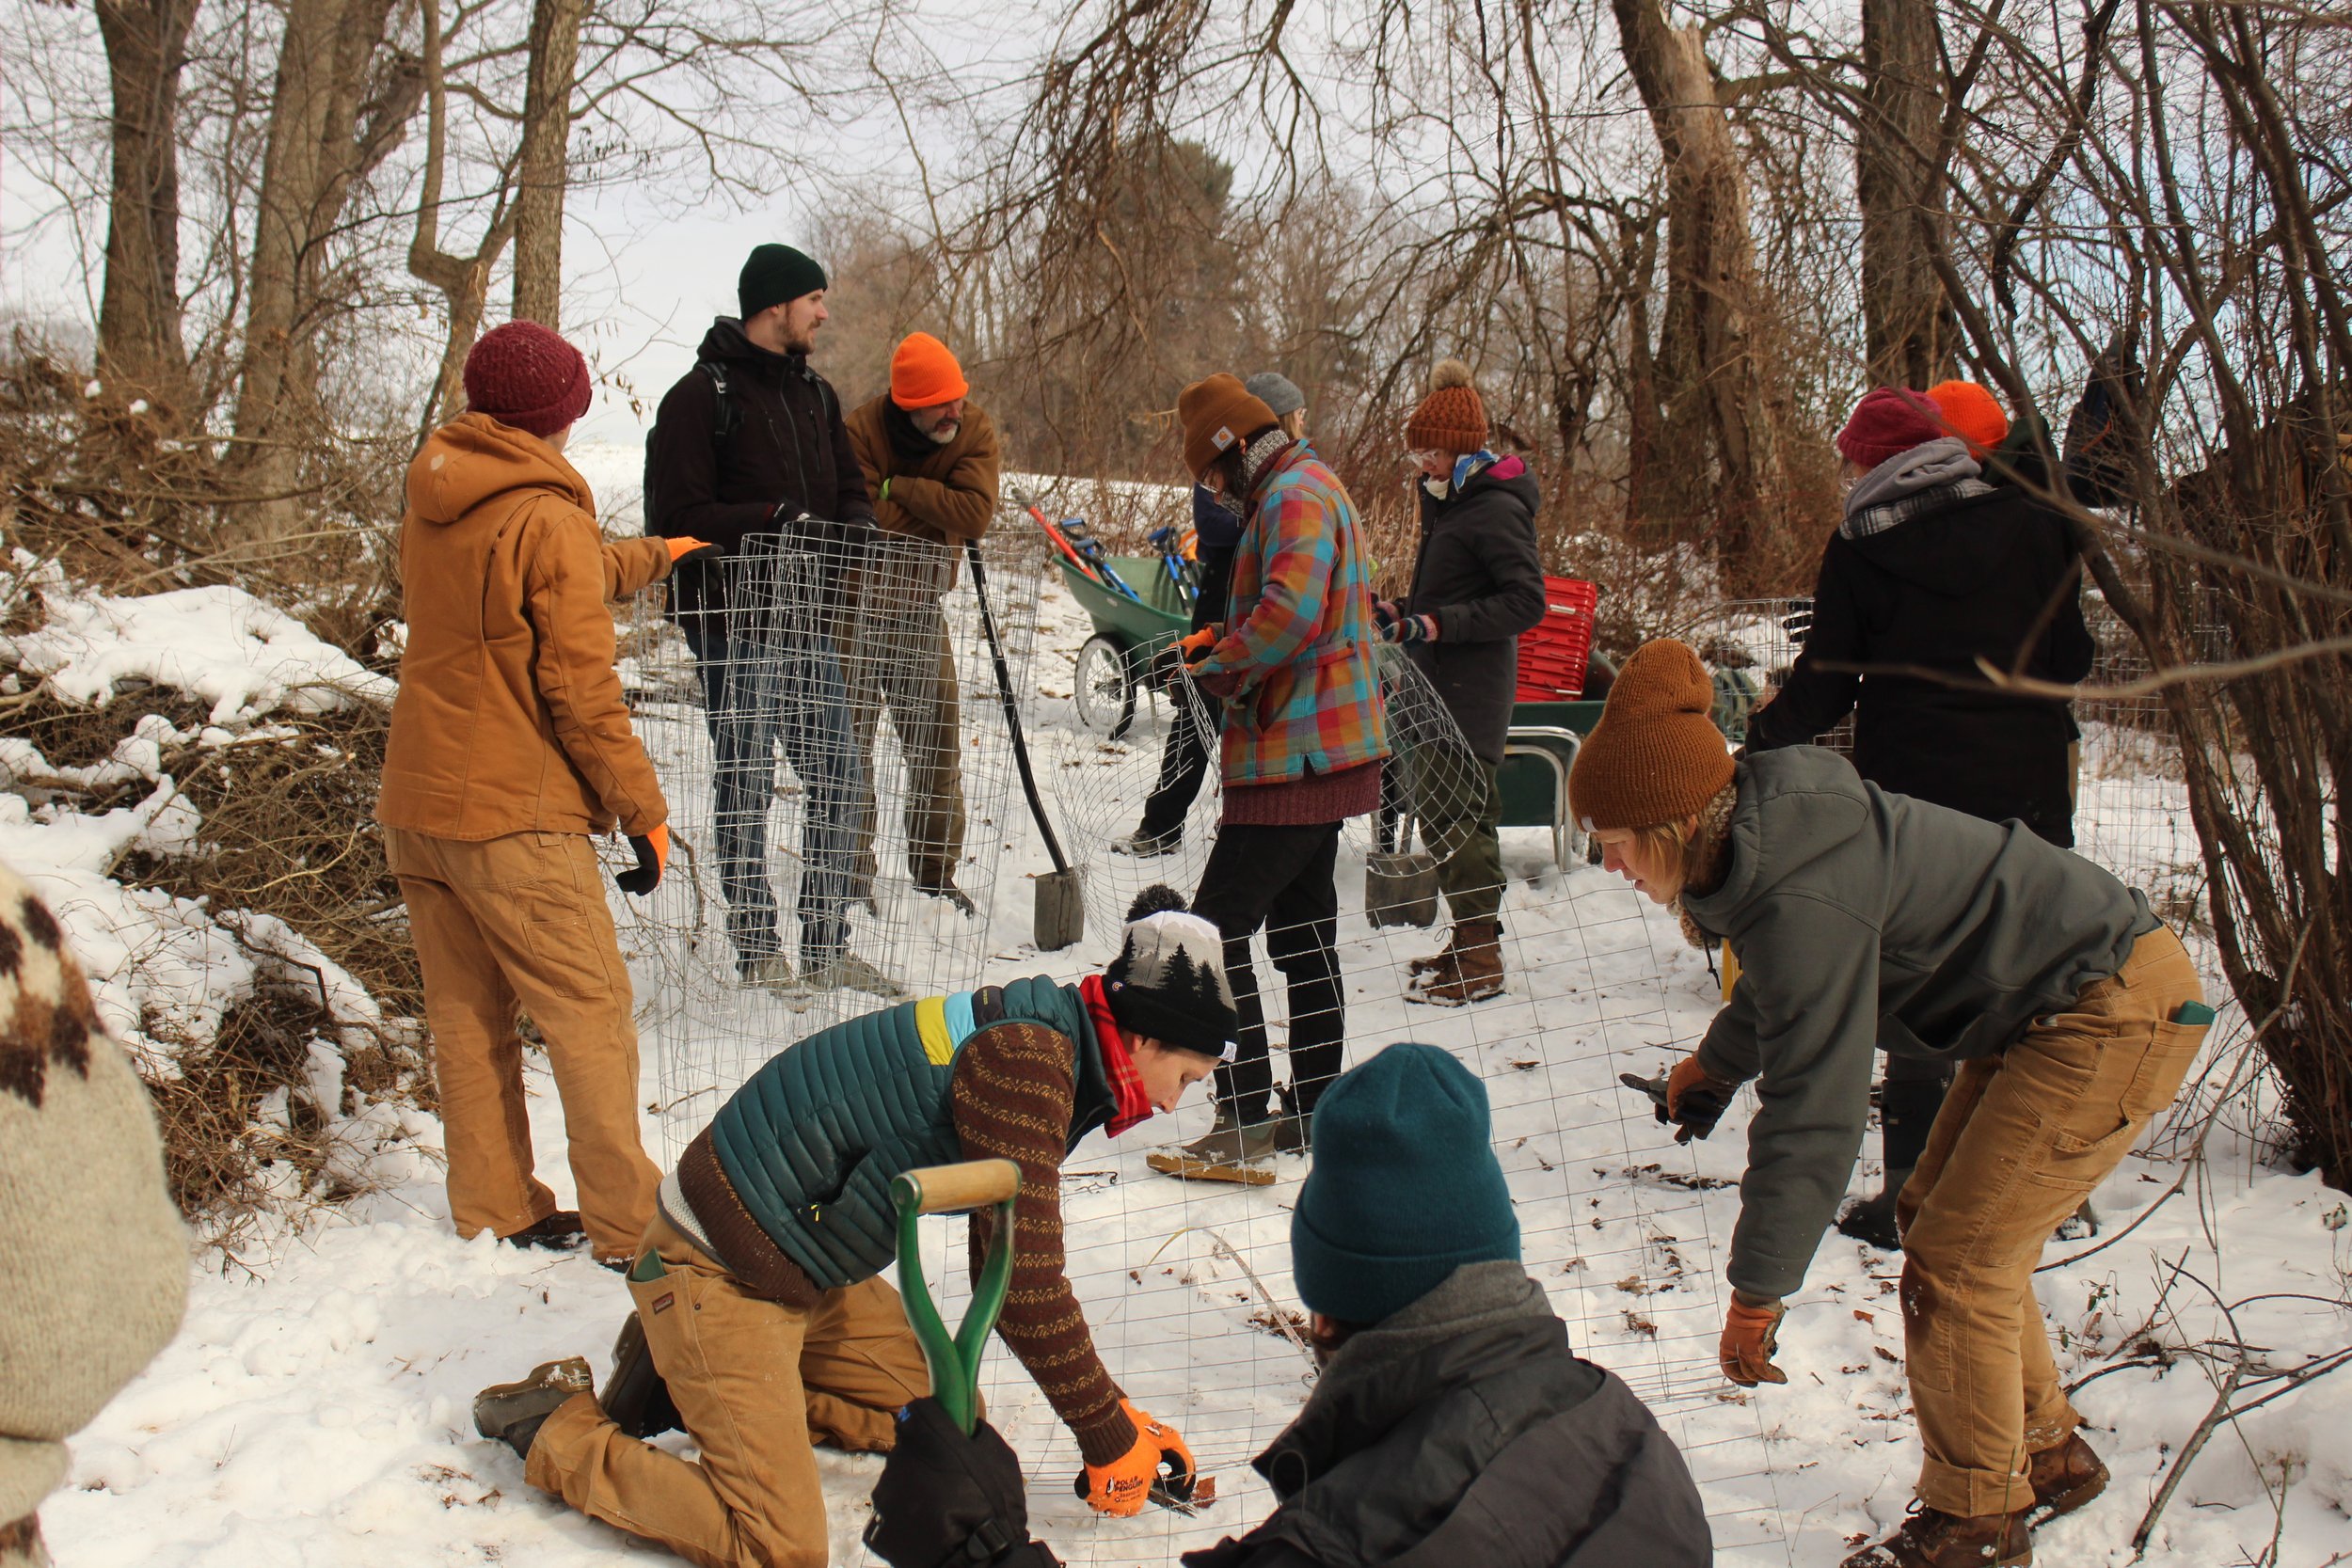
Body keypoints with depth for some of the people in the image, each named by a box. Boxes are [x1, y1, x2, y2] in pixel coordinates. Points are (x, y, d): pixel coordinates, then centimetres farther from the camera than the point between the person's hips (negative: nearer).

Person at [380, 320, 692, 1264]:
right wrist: (644, 810, -8)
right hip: (514, 815, -8)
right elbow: (583, 689, -16)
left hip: (412, 805, 8)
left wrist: (654, 557, 40)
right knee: (590, 1014, 0)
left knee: (466, 1017, 14)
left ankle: (494, 1212, 22)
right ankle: (627, 1222, 4)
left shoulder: (430, 504, 9)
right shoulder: (549, 518, -14)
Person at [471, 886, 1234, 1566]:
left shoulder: (1035, 1040, 8)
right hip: (719, 1277, -10)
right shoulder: (1025, 1059, -23)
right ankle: (560, 1433, 3)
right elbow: (1029, 1284, -23)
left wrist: (1116, 1414, 11)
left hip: (804, 1271, 10)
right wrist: (1109, 1439, -12)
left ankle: (700, 1376, 18)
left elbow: (1009, 1272, 15)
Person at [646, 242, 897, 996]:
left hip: (808, 622, 7)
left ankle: (825, 946, 19)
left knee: (839, 779, 8)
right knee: (745, 788, 1)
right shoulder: (702, 394, -8)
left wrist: (834, 541, -7)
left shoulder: (815, 393, 15)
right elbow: (676, 516, -14)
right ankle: (758, 952, 11)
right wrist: (777, 521, -21)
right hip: (736, 626, -7)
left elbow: (854, 498, 15)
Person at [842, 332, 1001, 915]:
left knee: (937, 745, 7)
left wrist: (899, 489, -22)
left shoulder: (975, 431, -7)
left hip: (921, 609, 3)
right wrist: (936, 510, -21)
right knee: (850, 741, 0)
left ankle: (935, 869, 21)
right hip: (856, 607, -3)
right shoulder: (862, 431, -16)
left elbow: (976, 514, -22)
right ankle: (851, 870, 12)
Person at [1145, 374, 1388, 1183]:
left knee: (1218, 927, -10)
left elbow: (1291, 612, -30)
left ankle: (1244, 1123, -10)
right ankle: (1314, 1103, 27)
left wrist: (1219, 668, -16)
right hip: (1323, 750, 11)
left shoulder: (1294, 498, -15)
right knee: (1301, 928, 18)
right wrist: (1221, 643, 11)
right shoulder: (1312, 487, 18)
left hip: (1295, 757, -11)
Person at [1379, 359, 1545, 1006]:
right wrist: (1403, 616, 10)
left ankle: (1480, 963, -1)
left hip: (1472, 692, -10)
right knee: (1438, 812, 13)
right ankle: (1469, 944, 25)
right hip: (1440, 686, 10)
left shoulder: (1495, 510, -13)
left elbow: (1526, 603, -20)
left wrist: (1437, 625, -23)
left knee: (1458, 818, -8)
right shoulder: (1451, 505, 16)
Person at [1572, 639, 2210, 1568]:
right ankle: (2047, 1454, 33)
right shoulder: (1767, 839, 0)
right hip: (2045, 1009, 10)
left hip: (2118, 1017, -10)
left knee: (1953, 1261, -5)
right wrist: (1714, 1065, 27)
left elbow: (1814, 1111, -27)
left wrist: (1756, 1293, -20)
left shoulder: (1803, 899, -29)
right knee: (1937, 1220, 16)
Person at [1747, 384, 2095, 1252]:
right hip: (2026, 784, 1)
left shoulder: (1858, 549, -4)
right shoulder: (2030, 523, -1)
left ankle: (1911, 1190, 10)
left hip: (1910, 792, -1)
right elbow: (2069, 658, 2)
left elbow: (1823, 690, -2)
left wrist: (1764, 731, 17)